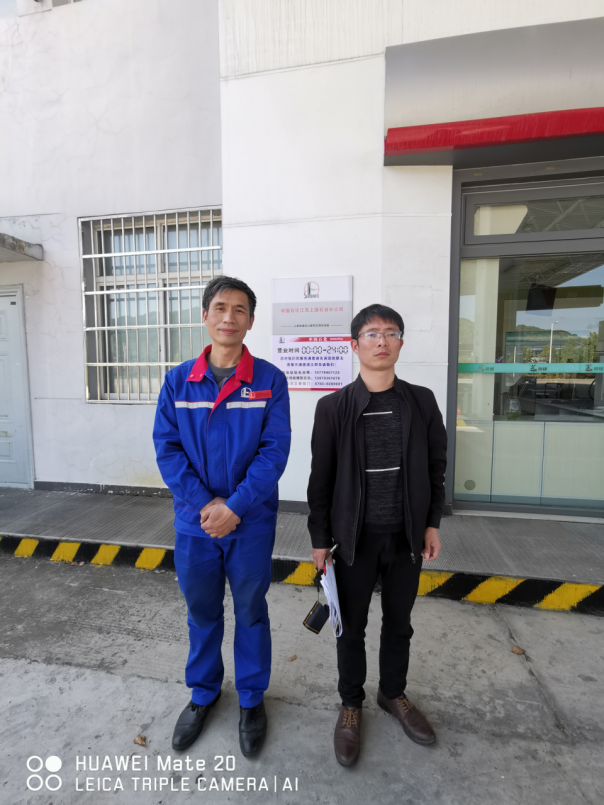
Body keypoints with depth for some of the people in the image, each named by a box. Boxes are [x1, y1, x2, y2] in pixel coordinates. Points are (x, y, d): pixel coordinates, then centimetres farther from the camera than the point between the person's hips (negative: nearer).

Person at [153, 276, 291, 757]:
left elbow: (275, 450, -12)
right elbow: (167, 447, -5)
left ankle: (252, 698, 43)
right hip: (195, 521, 2)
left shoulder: (269, 380, -8)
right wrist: (204, 503, -15)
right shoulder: (178, 381, -1)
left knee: (251, 612, 17)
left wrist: (234, 507, -18)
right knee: (202, 612, 21)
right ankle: (203, 692, 48)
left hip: (251, 523, -2)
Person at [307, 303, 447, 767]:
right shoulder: (334, 407, -10)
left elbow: (436, 466, 5)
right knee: (352, 628, 16)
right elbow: (321, 477, -5)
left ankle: (394, 694, 48)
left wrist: (432, 524, 4)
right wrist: (320, 538, -2)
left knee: (399, 623, 21)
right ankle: (351, 704, 41)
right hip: (356, 538, -2)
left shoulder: (421, 401, -3)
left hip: (407, 537, 3)